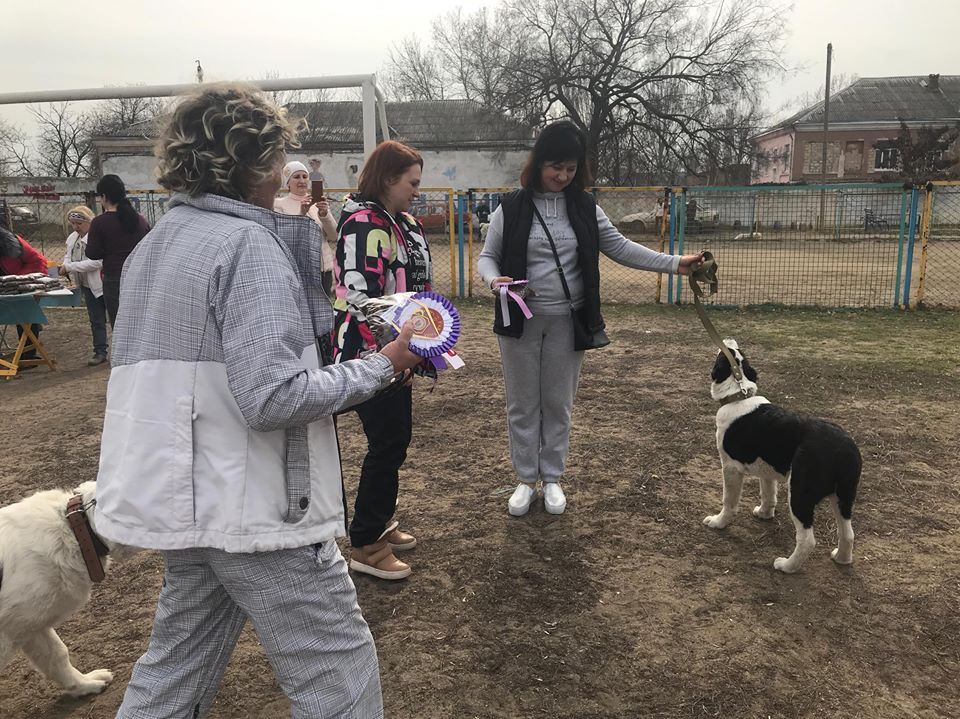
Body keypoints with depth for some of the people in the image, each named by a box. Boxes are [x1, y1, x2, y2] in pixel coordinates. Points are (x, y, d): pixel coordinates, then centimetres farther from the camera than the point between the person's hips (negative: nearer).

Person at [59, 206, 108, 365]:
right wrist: (65, 266, -2)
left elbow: (96, 262, -26)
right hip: (88, 285, 8)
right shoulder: (72, 238, 8)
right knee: (96, 321, 12)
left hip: (105, 283, -8)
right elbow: (68, 255, 22)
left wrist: (69, 267, -21)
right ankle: (100, 352, 19)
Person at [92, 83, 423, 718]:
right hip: (254, 508, -9)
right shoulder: (248, 243, -17)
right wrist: (382, 366, -15)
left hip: (184, 500, 9)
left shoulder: (154, 244, 11)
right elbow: (273, 397, -25)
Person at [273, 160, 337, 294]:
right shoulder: (279, 204, 2)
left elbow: (334, 236, 3)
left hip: (323, 269, 4)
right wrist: (301, 213, -22)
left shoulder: (319, 203, 12)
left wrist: (325, 215, -14)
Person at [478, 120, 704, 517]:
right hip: (521, 321, -1)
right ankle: (525, 480, 23)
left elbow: (620, 247, 5)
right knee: (522, 404, 8)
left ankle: (552, 479, 26)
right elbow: (488, 256, 2)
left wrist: (674, 263, -3)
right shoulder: (512, 207, -4)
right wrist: (494, 279, -21)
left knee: (558, 404, 11)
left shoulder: (585, 207, 3)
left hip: (567, 322, 2)